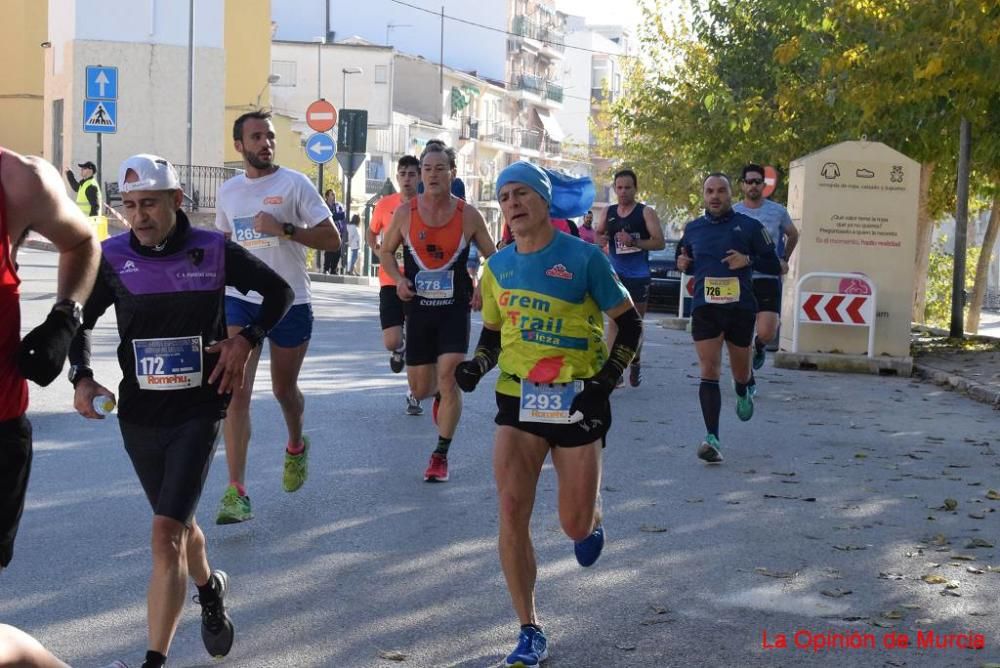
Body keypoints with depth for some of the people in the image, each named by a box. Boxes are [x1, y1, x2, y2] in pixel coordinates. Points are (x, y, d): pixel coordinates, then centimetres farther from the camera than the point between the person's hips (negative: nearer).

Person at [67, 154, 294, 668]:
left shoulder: (214, 252, -6)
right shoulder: (112, 258, -3)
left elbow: (278, 292, 8)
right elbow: (79, 322, 10)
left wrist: (246, 340, -7)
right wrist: (81, 377, -6)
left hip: (199, 411, -3)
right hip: (139, 414, 3)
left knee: (166, 536, -15)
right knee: (177, 524, 20)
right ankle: (210, 588, 52)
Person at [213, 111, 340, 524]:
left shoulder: (294, 184, -5)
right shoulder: (228, 191, 8)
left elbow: (332, 239, -10)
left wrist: (284, 228, -20)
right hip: (240, 302, 2)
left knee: (284, 389, 15)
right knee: (236, 392, -12)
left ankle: (296, 446, 48)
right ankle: (236, 492, -13)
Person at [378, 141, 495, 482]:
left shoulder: (468, 215, -5)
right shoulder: (405, 213, -3)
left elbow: (493, 257, 7)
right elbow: (386, 251, 11)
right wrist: (399, 279, -7)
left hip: (455, 308, -2)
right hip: (419, 307, 2)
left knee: (448, 377, -15)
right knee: (419, 388, 8)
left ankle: (441, 455, -3)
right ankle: (438, 394, 48)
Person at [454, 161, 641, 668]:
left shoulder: (583, 257, -8)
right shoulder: (497, 267, 6)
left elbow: (630, 324, -2)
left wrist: (607, 379, -14)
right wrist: (474, 367, -2)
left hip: (576, 402, -3)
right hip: (518, 399, 4)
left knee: (574, 525, 1)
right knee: (511, 514, -7)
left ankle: (592, 521, 43)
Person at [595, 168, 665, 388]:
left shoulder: (645, 212, -2)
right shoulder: (608, 213, 9)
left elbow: (660, 242, -8)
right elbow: (596, 234, 21)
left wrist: (634, 242, -22)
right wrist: (599, 238, -4)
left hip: (639, 276, -2)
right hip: (615, 274, 2)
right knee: (614, 322, -11)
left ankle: (635, 362, 29)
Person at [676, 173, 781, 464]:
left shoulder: (749, 226, -1)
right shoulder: (693, 229, 8)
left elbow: (774, 265, 1)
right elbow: (687, 261, 24)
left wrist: (748, 260, -17)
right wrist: (683, 264, 0)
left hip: (740, 308, -1)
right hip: (705, 309, 1)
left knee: (740, 371, 15)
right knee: (708, 372, -11)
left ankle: (743, 394, 52)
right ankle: (712, 438, -15)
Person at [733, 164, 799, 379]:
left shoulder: (777, 211, 3)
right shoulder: (733, 213, 2)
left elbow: (793, 235, 21)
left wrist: (784, 260, 21)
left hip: (768, 279, -1)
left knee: (766, 333, -13)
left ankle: (759, 347, 23)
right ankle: (747, 380, 16)